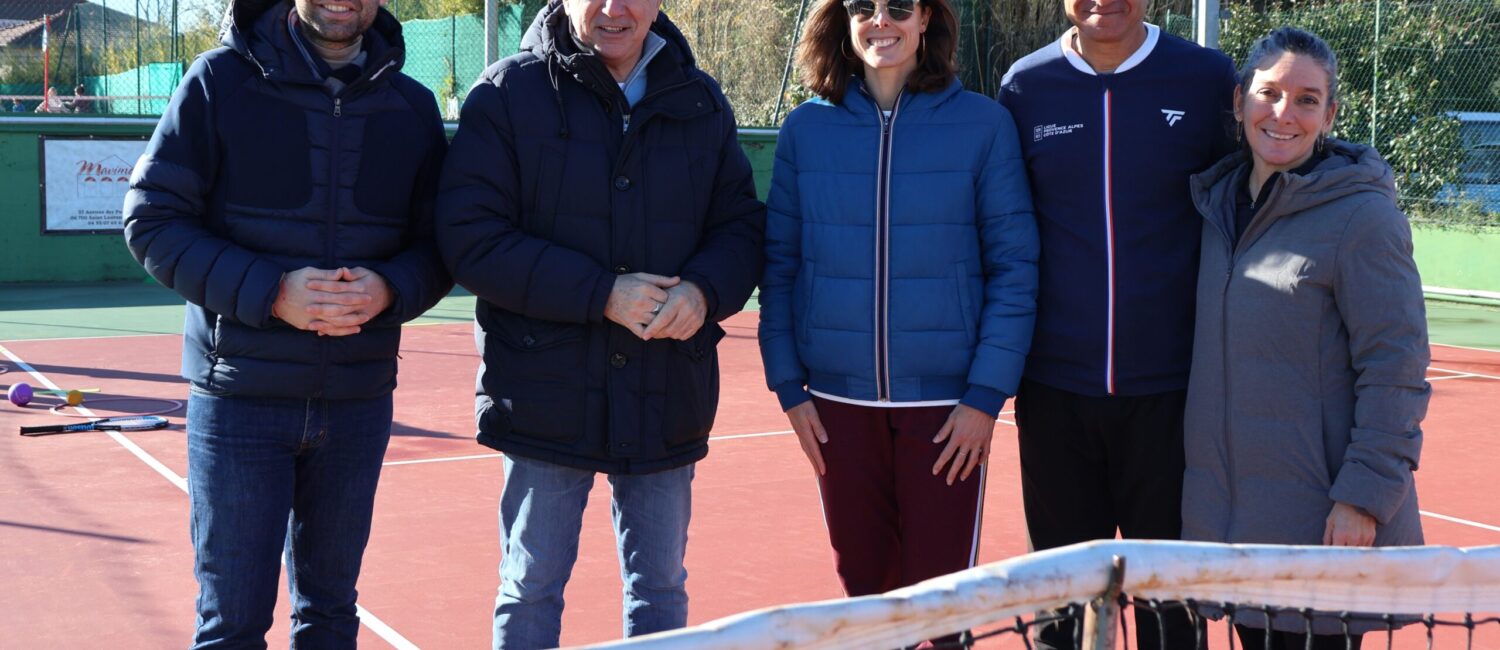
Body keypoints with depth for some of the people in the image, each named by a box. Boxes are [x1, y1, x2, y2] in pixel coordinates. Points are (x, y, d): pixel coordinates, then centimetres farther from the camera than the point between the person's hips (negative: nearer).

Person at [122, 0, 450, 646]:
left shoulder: (414, 107, 4)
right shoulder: (221, 79, -4)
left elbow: (438, 242, 7)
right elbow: (151, 219, -6)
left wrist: (390, 290, -15)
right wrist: (266, 291, -19)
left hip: (358, 402, 3)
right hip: (239, 395, -3)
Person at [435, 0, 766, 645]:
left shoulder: (701, 102, 7)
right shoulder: (508, 93, -5)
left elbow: (742, 224, 8)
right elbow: (471, 237, -12)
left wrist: (704, 290, -14)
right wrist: (600, 294, -19)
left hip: (668, 400, 3)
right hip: (547, 393, -3)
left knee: (661, 590, 15)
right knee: (531, 590, 9)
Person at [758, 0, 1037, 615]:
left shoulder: (983, 124, -3)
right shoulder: (805, 128, 3)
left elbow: (1014, 269, -4)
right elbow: (779, 267, 6)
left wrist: (986, 394, -9)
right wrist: (788, 386, 1)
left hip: (947, 402, -2)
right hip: (838, 401, 2)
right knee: (863, 581, 11)